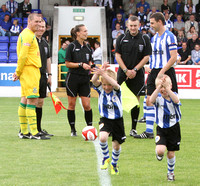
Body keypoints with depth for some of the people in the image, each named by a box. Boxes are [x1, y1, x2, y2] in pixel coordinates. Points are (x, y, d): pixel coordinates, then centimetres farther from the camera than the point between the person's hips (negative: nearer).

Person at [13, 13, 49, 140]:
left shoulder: (31, 35, 20)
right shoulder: (27, 35, -13)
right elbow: (23, 55, -18)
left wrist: (18, 72, 17)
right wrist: (18, 72, -13)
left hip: (33, 71, 10)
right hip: (29, 71, -10)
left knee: (25, 100, 11)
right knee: (32, 100, -11)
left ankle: (24, 132, 15)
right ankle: (34, 133, -13)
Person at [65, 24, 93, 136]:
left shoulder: (87, 47, 11)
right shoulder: (72, 46, -5)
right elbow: (67, 63, -7)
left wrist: (90, 66, 1)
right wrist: (81, 65, -15)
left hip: (85, 79, 4)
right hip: (73, 77, -4)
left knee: (87, 105, -3)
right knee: (71, 104, 2)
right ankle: (73, 129, 10)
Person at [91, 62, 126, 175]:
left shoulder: (116, 90, -15)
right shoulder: (101, 89, -8)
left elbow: (115, 84, -39)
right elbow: (94, 81, -27)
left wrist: (104, 74, -52)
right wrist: (99, 72, -47)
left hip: (117, 120, 0)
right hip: (105, 119, 0)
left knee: (116, 145, 9)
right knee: (103, 137, -27)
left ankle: (114, 164, 36)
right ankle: (106, 158, -1)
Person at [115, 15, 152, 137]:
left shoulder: (144, 39, 2)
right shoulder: (122, 38, 5)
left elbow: (146, 57, 0)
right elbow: (118, 56, 3)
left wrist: (134, 70, -9)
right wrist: (126, 71, -8)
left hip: (138, 75, 0)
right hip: (123, 74, 0)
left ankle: (133, 129, 8)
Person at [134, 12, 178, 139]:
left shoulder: (169, 37, -10)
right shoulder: (154, 38, 14)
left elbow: (174, 57, -15)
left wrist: (162, 71, -19)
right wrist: (151, 69, 11)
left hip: (166, 72, -8)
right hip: (154, 72, 8)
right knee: (149, 101, 1)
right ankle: (149, 131, 4)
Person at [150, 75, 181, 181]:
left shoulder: (173, 95, -6)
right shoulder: (158, 98, -9)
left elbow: (176, 100, -31)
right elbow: (151, 100, -34)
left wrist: (167, 88, -39)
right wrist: (159, 87, -40)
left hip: (174, 128, 1)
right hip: (161, 129, -1)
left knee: (171, 153, 7)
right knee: (160, 150, -21)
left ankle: (170, 172, 31)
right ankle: (159, 154, 18)